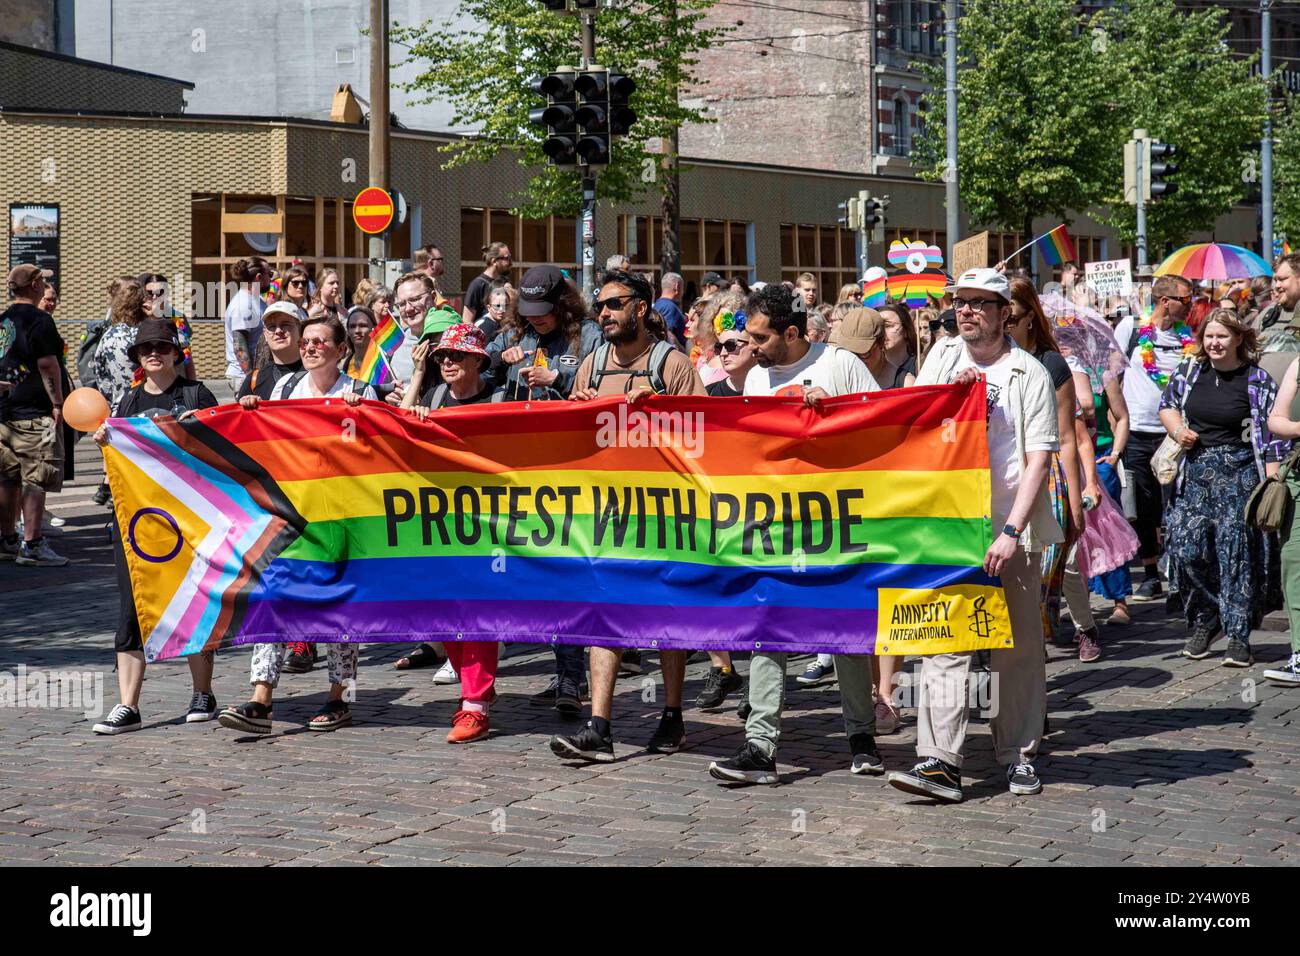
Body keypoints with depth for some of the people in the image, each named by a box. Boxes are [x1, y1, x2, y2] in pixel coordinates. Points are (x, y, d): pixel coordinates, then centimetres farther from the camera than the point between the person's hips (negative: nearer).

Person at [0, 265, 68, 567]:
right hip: (35, 413, -8)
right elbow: (47, 364, -18)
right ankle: (31, 545, -9)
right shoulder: (38, 319, -12)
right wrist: (57, 403, -14)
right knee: (36, 479, -7)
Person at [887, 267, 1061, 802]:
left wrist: (1012, 532, -14)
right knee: (943, 641, -6)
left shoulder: (1029, 374, 1)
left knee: (1017, 646, 5)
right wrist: (950, 392, -7)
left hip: (1008, 529, -2)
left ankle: (1018, 755, 17)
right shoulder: (942, 358, 12)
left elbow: (1038, 460, -5)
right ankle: (940, 761, -9)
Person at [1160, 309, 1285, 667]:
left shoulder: (1257, 380, -6)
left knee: (1237, 551, -5)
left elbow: (1272, 436, -6)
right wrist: (1178, 430, 0)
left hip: (1239, 473, -4)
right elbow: (1167, 404, 22)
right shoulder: (1189, 369, 5)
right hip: (1196, 469, 4)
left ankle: (1239, 637, 3)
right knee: (1187, 549, -1)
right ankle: (1204, 622, 20)